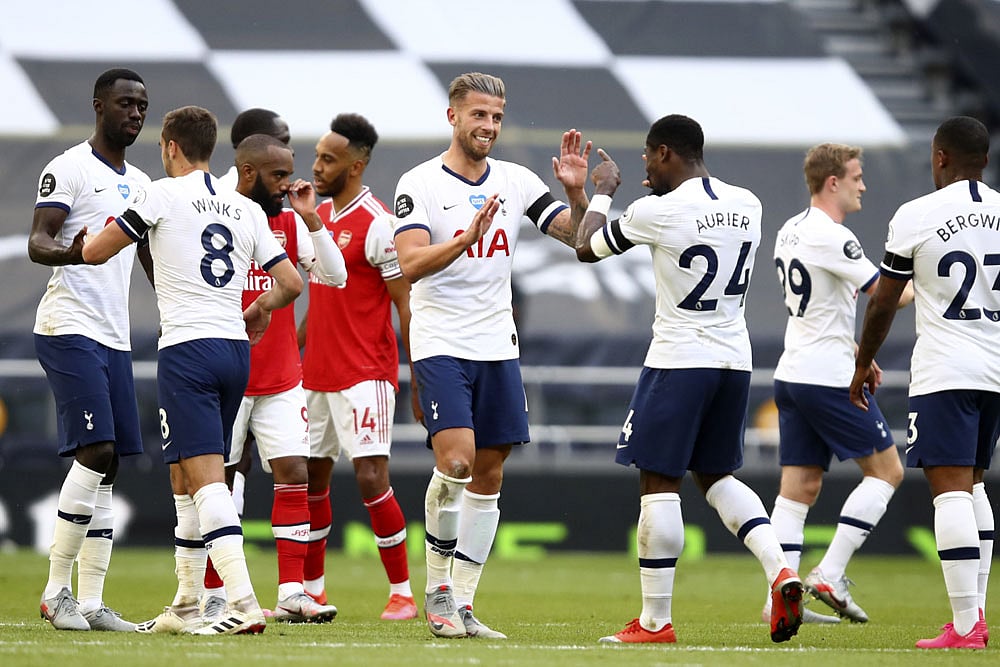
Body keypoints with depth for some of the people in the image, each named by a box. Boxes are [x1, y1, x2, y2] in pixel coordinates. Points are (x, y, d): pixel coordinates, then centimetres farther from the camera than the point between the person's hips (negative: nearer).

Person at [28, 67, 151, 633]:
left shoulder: (140, 184, 19)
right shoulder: (70, 169, -5)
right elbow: (37, 242, -16)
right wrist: (68, 252, -37)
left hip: (115, 336, 8)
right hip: (70, 326, -8)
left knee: (107, 467, 4)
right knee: (95, 450, -17)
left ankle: (91, 602, 4)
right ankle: (57, 591, -11)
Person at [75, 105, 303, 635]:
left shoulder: (163, 195, -3)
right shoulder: (246, 209, 12)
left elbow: (94, 253, 2)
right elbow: (291, 283, 11)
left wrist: (83, 240, 26)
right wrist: (259, 309, 32)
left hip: (187, 348, -6)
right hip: (236, 350, 6)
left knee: (206, 478, -12)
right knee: (184, 478, 17)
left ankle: (244, 605, -25)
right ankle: (186, 607, 21)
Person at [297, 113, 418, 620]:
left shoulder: (377, 225, -12)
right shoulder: (317, 216, 12)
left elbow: (405, 304, -12)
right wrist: (293, 353, 18)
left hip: (365, 374, -8)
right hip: (316, 374, 8)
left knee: (371, 479, -12)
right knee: (311, 478, 10)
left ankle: (402, 592, -3)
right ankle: (312, 591, 20)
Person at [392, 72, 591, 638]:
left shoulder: (517, 183, 8)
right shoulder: (420, 184, -5)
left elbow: (580, 238, 6)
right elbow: (410, 265, -17)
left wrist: (577, 192, -12)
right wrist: (468, 236, -31)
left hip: (497, 346, 5)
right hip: (441, 343, -5)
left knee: (489, 475, 4)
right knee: (456, 460, -20)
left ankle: (462, 602, 9)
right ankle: (438, 585, -3)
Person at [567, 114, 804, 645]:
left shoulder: (654, 213, -13)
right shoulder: (747, 205, 4)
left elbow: (586, 249, 3)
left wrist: (602, 192, 19)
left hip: (678, 361, -6)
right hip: (736, 359, 6)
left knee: (658, 483, 0)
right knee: (716, 475, 20)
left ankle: (654, 621, 2)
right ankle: (779, 568, -1)